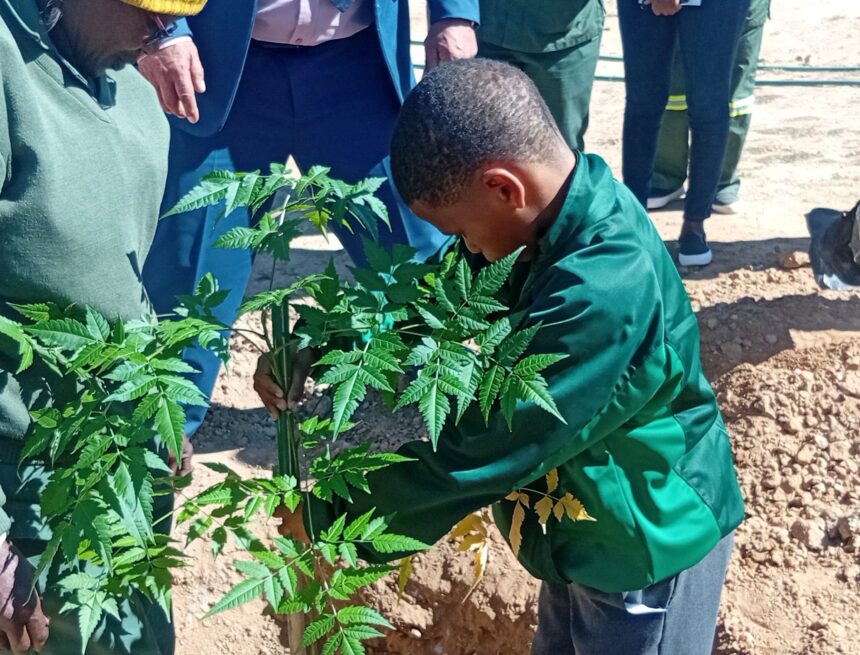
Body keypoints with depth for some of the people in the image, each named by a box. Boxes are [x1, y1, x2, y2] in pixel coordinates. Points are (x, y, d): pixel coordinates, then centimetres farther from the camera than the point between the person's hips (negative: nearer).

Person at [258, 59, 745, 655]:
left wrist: (329, 520, -20)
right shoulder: (565, 216, -10)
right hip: (590, 526, 8)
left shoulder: (602, 298, -37)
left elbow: (485, 452, -32)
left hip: (646, 547, -8)